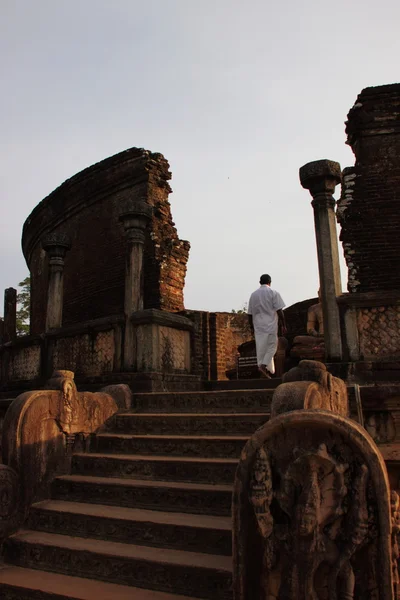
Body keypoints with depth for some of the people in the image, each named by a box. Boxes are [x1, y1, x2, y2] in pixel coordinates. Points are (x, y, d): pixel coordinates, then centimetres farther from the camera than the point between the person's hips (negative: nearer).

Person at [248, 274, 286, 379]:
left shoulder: (253, 294, 10)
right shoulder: (273, 293, -2)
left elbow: (250, 314, 12)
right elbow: (279, 311, -8)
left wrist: (252, 327, 20)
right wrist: (283, 325, -2)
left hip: (258, 326, 4)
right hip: (270, 325, -4)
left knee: (261, 348, 8)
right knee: (272, 346, 4)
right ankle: (263, 366, -12)